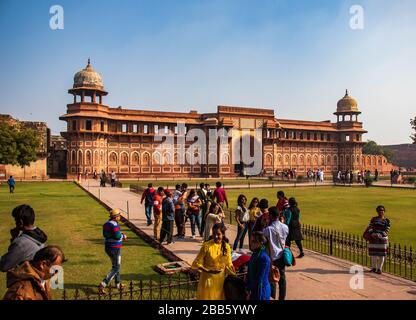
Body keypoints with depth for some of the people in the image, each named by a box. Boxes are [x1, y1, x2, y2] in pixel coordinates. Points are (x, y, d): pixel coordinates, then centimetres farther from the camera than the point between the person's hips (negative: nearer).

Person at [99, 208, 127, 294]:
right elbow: (117, 236, -29)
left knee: (115, 265, 24)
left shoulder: (106, 224, 8)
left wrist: (121, 236, 16)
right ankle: (102, 285, -9)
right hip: (115, 249, -9)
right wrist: (123, 235, -6)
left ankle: (118, 283, 35)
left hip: (108, 248, 9)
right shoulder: (114, 224, -21)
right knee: (115, 268, -1)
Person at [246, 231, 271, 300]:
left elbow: (260, 280, -19)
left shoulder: (263, 257, -22)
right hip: (254, 289, 8)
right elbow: (249, 274, 8)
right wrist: (248, 289, 10)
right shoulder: (255, 254, 3)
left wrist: (258, 297, -15)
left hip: (261, 291, -8)